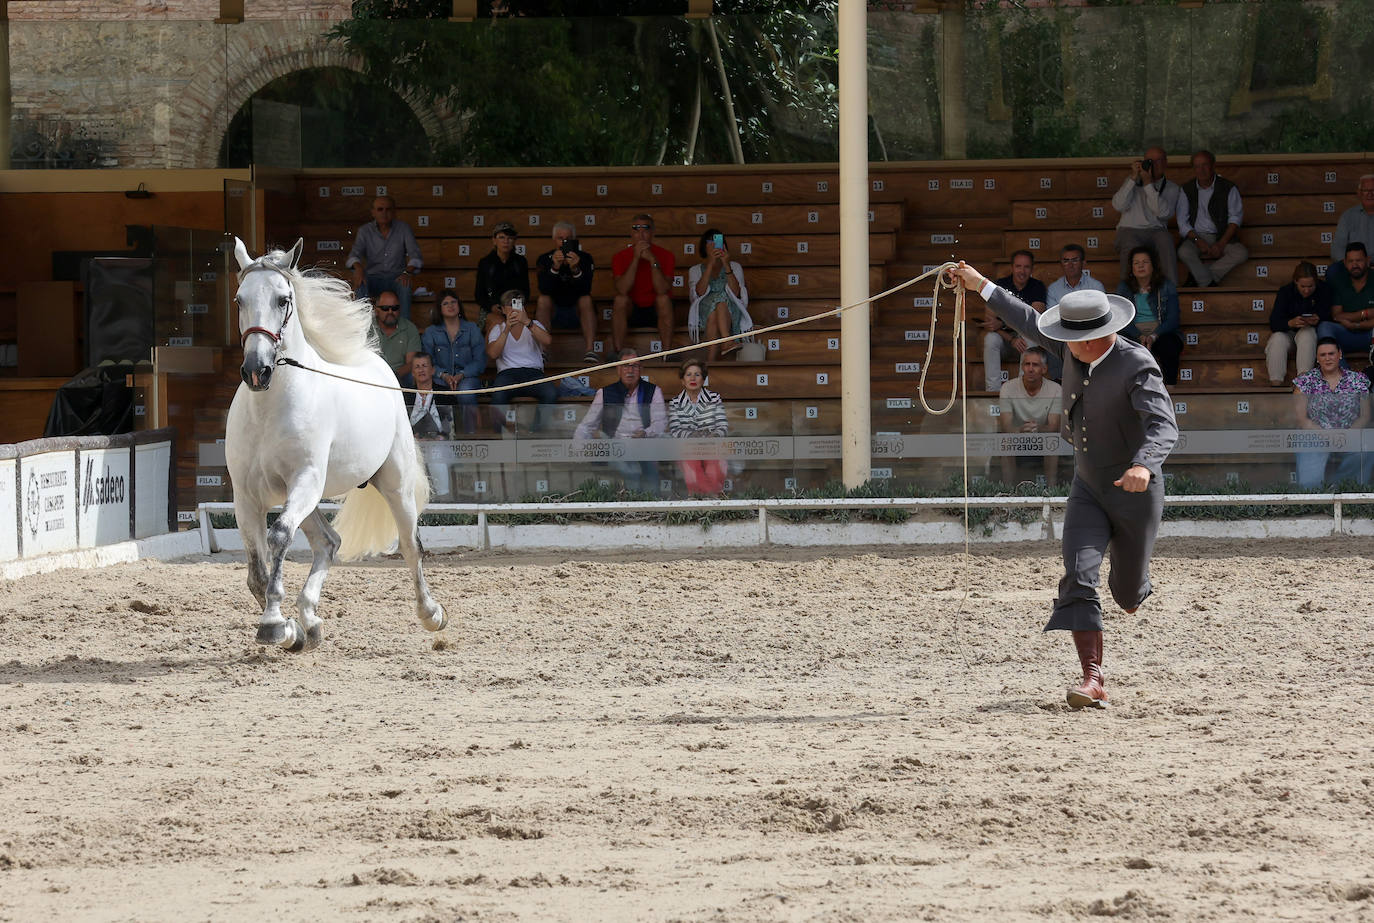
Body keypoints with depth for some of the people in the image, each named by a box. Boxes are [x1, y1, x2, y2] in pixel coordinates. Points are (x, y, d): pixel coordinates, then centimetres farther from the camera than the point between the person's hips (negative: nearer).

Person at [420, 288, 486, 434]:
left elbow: (480, 361, 5)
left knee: (465, 391, -37)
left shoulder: (471, 329, 11)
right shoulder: (431, 332, 12)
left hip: (467, 378, 0)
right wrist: (443, 375, -13)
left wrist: (461, 375, -11)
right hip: (441, 382, 0)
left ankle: (471, 433, -31)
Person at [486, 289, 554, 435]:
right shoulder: (499, 328, 17)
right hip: (507, 372, -1)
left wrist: (527, 323, -18)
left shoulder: (534, 326, 18)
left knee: (551, 393, -33)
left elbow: (547, 341, -6)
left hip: (533, 372, 1)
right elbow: (492, 354, -3)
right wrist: (507, 329, -13)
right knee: (498, 395, -38)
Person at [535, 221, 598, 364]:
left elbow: (585, 289, -19)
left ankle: (590, 350, -41)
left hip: (577, 314, 0)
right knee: (543, 299, -28)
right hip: (553, 314, 0)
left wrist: (575, 269, -37)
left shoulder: (584, 258, -4)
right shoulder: (545, 259, -4)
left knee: (586, 299, -29)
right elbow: (544, 289, -20)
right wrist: (555, 268, -36)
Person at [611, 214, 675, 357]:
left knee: (664, 298, -30)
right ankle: (618, 352, -31)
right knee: (620, 299, -29)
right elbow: (622, 290, -24)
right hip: (631, 311, 0)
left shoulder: (665, 255, -8)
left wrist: (653, 260, -32)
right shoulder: (621, 257, -7)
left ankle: (667, 352, -33)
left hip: (656, 310, 0)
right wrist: (636, 258, -28)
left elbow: (662, 290, -24)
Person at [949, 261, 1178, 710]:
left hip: (1134, 492, -5)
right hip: (1087, 488, 5)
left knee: (1128, 592, 14)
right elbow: (1031, 323, 13)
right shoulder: (1075, 349, -5)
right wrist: (982, 287, 18)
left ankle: (1134, 587, 54)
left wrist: (1143, 465, -53)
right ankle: (1092, 679, -21)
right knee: (1078, 578, -16)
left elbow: (1164, 426, -34)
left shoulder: (1137, 366, -24)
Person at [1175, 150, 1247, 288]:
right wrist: (1198, 241, -15)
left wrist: (1221, 244, -14)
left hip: (1222, 236, 1)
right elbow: (1182, 222, 2)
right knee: (1184, 252, -34)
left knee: (1241, 253, -29)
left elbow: (1235, 218, -1)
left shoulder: (1228, 188, 1)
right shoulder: (1187, 190, 4)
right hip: (1195, 236, 0)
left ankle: (1198, 279, -26)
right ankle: (1210, 285, -27)